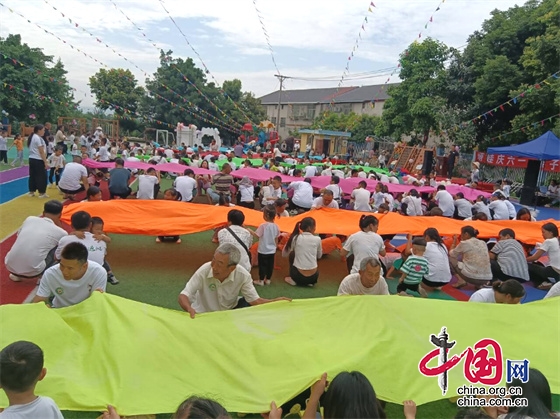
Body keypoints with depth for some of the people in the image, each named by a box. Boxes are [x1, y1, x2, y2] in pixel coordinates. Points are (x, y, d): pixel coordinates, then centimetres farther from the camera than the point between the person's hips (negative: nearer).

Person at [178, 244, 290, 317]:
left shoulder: (243, 275, -24)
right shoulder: (204, 271, -28)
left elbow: (255, 301, -20)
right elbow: (183, 296, -25)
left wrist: (277, 301, -34)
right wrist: (189, 309, -47)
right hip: (204, 314, -2)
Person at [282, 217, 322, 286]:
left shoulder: (295, 238, -4)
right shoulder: (317, 239, -2)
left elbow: (284, 254, 8)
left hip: (299, 275, -1)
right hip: (313, 277, 1)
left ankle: (293, 280, 18)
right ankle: (309, 282, 15)